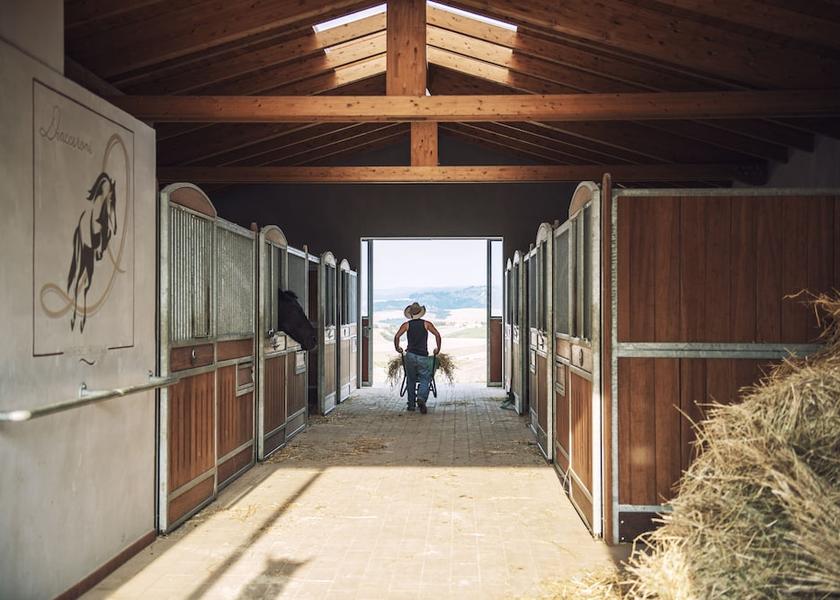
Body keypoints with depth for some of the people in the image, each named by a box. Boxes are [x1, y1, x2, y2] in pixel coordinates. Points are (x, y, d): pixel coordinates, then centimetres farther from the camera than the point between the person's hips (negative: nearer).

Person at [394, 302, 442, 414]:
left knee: (411, 380, 13)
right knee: (425, 379, 3)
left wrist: (397, 348, 10)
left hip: (410, 355, 1)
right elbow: (437, 334, -2)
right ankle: (421, 397, -22)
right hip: (423, 357, -1)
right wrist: (438, 348, 8)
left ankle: (411, 404, 13)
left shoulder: (407, 325, 6)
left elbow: (396, 336, -5)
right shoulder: (426, 324, 6)